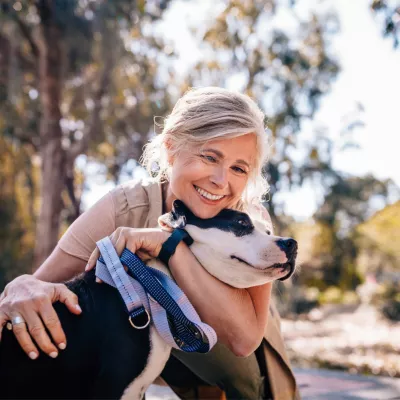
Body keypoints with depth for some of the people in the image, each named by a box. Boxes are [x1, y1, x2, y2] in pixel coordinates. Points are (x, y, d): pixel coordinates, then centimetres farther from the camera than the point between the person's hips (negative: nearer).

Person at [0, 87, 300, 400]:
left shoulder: (248, 217, -24)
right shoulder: (124, 208, -22)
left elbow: (244, 338, -37)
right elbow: (42, 284, -23)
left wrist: (170, 244, -42)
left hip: (243, 368, 0)